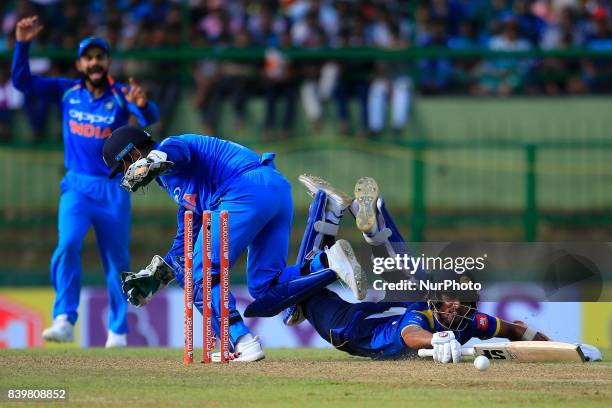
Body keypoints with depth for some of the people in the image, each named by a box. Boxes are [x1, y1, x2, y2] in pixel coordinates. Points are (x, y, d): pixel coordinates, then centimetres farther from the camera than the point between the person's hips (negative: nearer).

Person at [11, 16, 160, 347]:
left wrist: (142, 105, -47)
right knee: (68, 245, -22)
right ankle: (64, 321, -26)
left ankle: (118, 331, 13)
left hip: (113, 189, 0)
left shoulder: (121, 96, -4)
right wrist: (22, 45, -15)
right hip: (77, 186, 0)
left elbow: (150, 118, -23)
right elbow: (22, 81, 0)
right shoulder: (66, 91, 3)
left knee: (117, 261, 4)